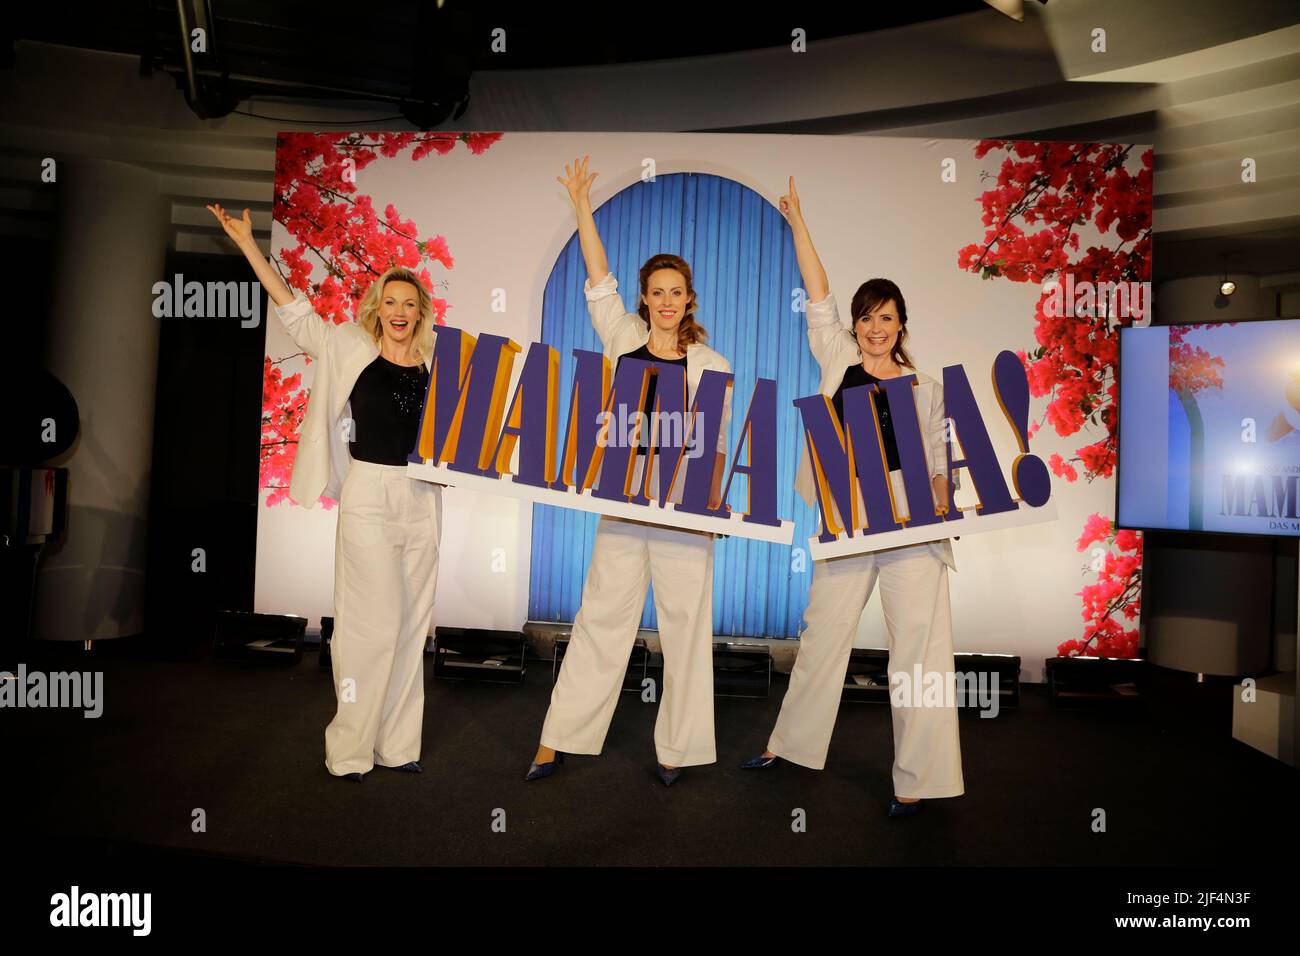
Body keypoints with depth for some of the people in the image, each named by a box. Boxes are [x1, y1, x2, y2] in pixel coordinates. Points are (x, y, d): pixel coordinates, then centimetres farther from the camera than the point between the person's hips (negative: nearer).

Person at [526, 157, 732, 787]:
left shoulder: (711, 365, 5)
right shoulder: (623, 338, 10)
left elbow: (717, 443, 3)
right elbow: (599, 280, 4)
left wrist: (713, 504, -6)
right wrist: (582, 205, 1)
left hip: (683, 506, -1)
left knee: (684, 623, 4)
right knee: (601, 616, 5)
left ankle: (676, 747, 18)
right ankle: (559, 737, 15)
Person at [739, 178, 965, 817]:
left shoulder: (924, 385, 10)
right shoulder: (838, 361, 11)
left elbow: (937, 458, 10)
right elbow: (819, 297, 10)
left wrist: (940, 501, -9)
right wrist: (797, 222, 11)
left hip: (909, 519, -1)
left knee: (917, 643, -2)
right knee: (823, 632, 10)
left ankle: (917, 777, 8)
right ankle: (790, 742, 27)